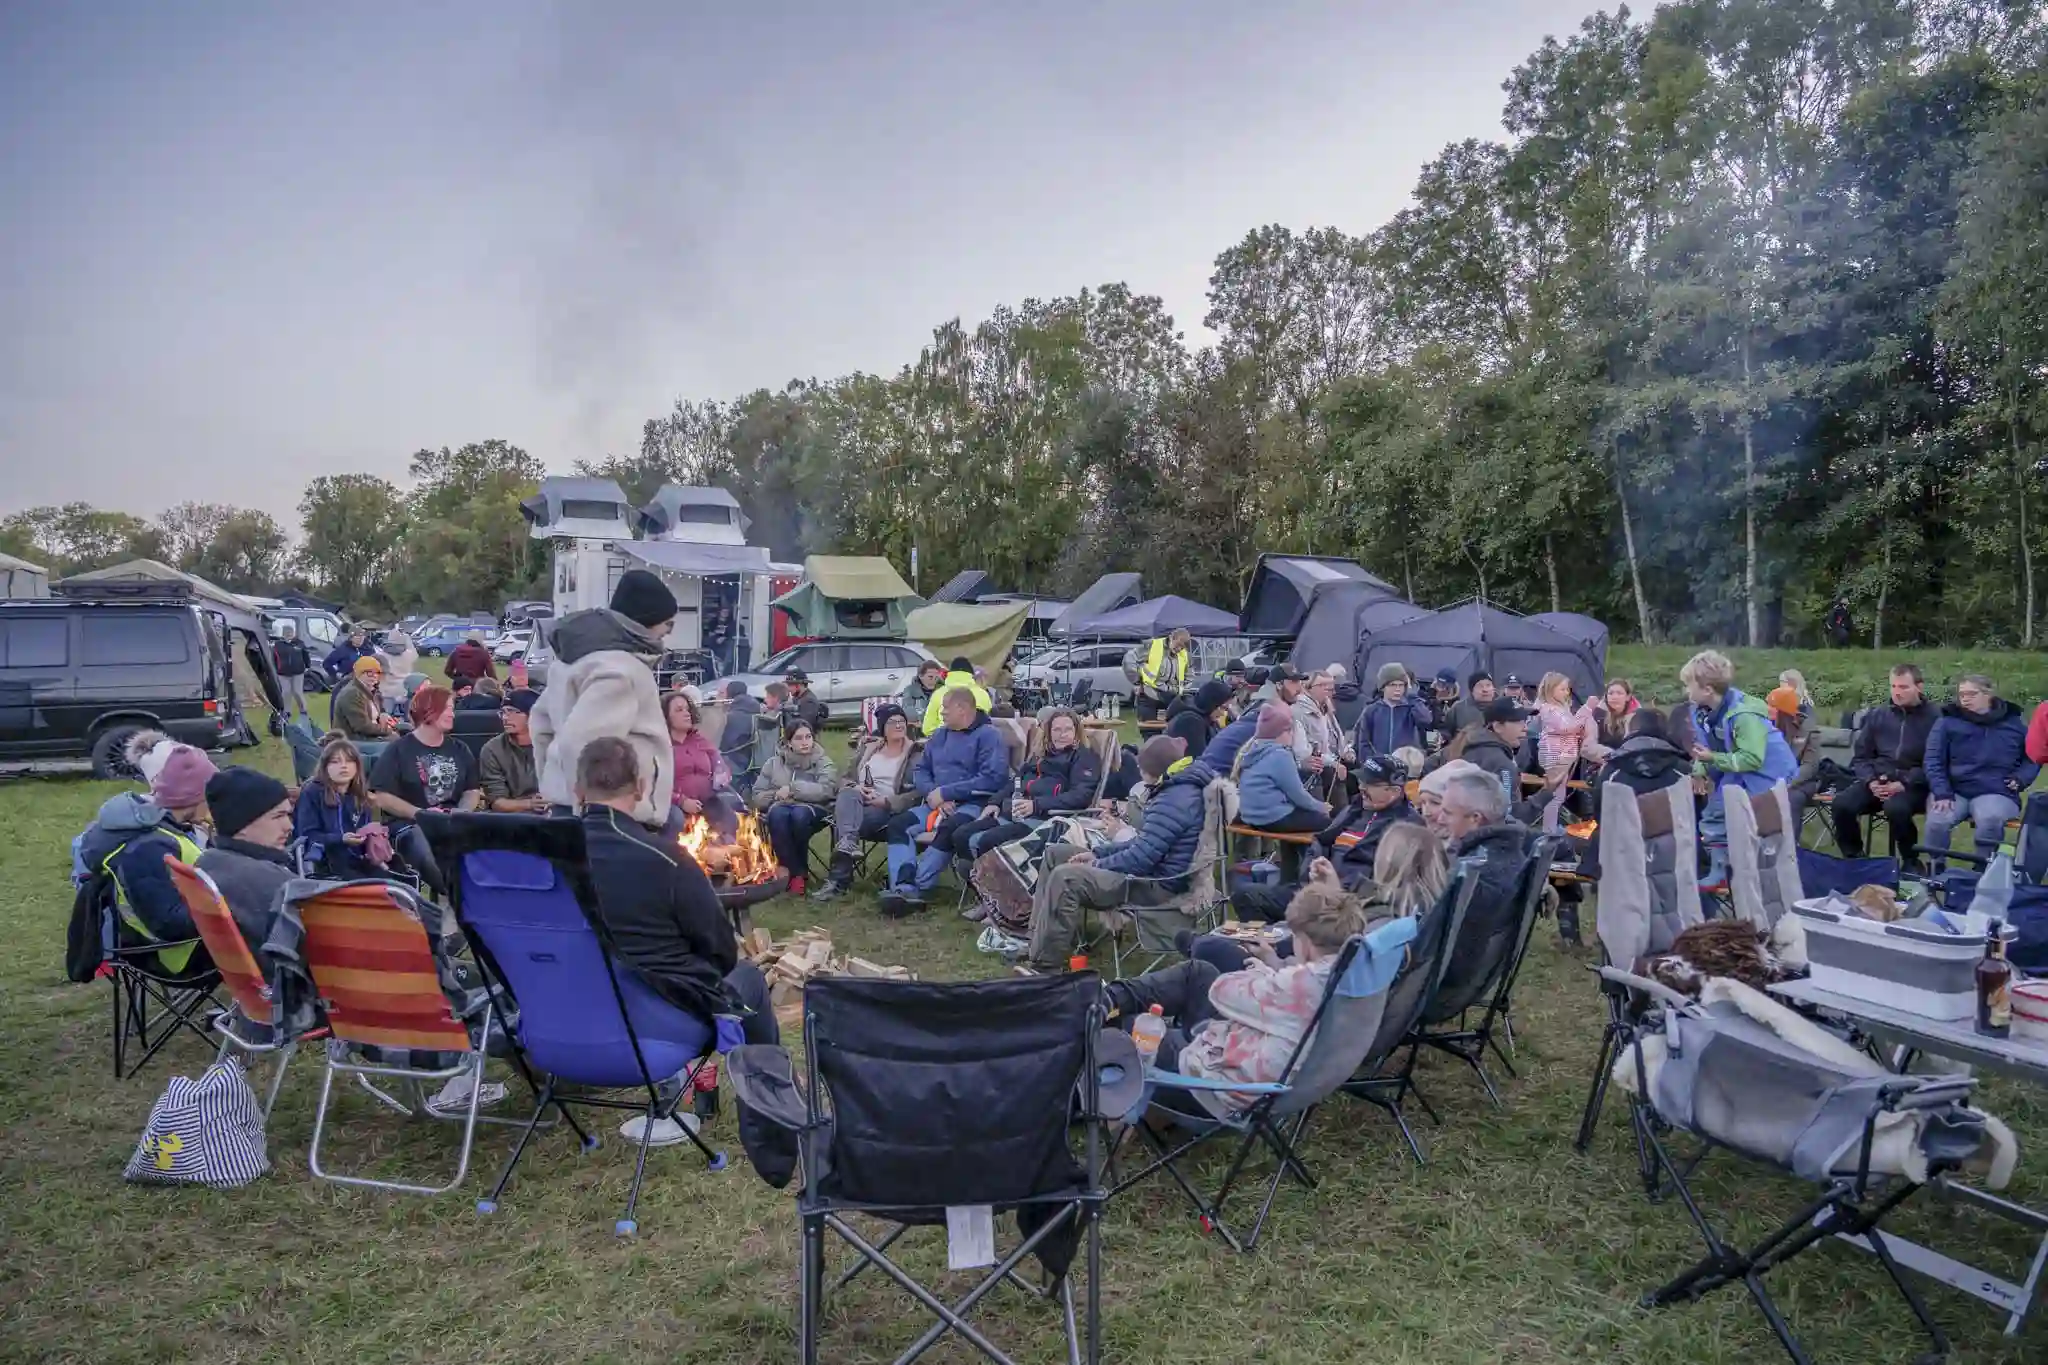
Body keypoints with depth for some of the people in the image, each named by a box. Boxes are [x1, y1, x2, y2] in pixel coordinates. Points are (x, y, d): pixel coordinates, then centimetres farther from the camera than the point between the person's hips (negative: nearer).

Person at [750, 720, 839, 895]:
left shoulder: (822, 761, 6)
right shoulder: (774, 763, 13)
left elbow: (826, 790, -13)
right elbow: (758, 797, 10)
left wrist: (792, 788, -16)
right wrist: (776, 795, -10)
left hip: (811, 810, -2)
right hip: (781, 807, 2)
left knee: (799, 814, -37)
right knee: (777, 814, -34)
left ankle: (797, 872, -17)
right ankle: (797, 874, -28)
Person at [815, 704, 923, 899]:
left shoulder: (915, 753, 5)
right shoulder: (869, 748, 21)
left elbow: (919, 793, -6)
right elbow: (846, 779, 20)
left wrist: (886, 801, -16)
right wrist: (855, 788, -5)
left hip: (890, 811, -4)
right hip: (858, 806, 4)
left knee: (841, 822, -32)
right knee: (847, 795, -35)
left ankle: (838, 879, -36)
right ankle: (848, 842, -57)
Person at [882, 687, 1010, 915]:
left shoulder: (988, 735, -4)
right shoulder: (940, 735, 18)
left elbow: (993, 778, -17)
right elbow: (920, 770, 16)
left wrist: (945, 792, -16)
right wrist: (932, 794, -7)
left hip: (972, 805, -7)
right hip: (937, 804, 7)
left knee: (948, 830, -36)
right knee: (898, 824, -17)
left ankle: (915, 888, -29)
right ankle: (904, 888, -33)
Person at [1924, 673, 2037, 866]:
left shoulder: (2013, 723, 11)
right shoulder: (1947, 722, 4)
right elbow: (1934, 760, -1)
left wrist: (2021, 778, 2)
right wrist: (1942, 793, -15)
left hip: (1996, 793, 0)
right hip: (1954, 790, 0)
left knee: (1990, 819, -35)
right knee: (1937, 821, -31)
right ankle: (1934, 871, -10)